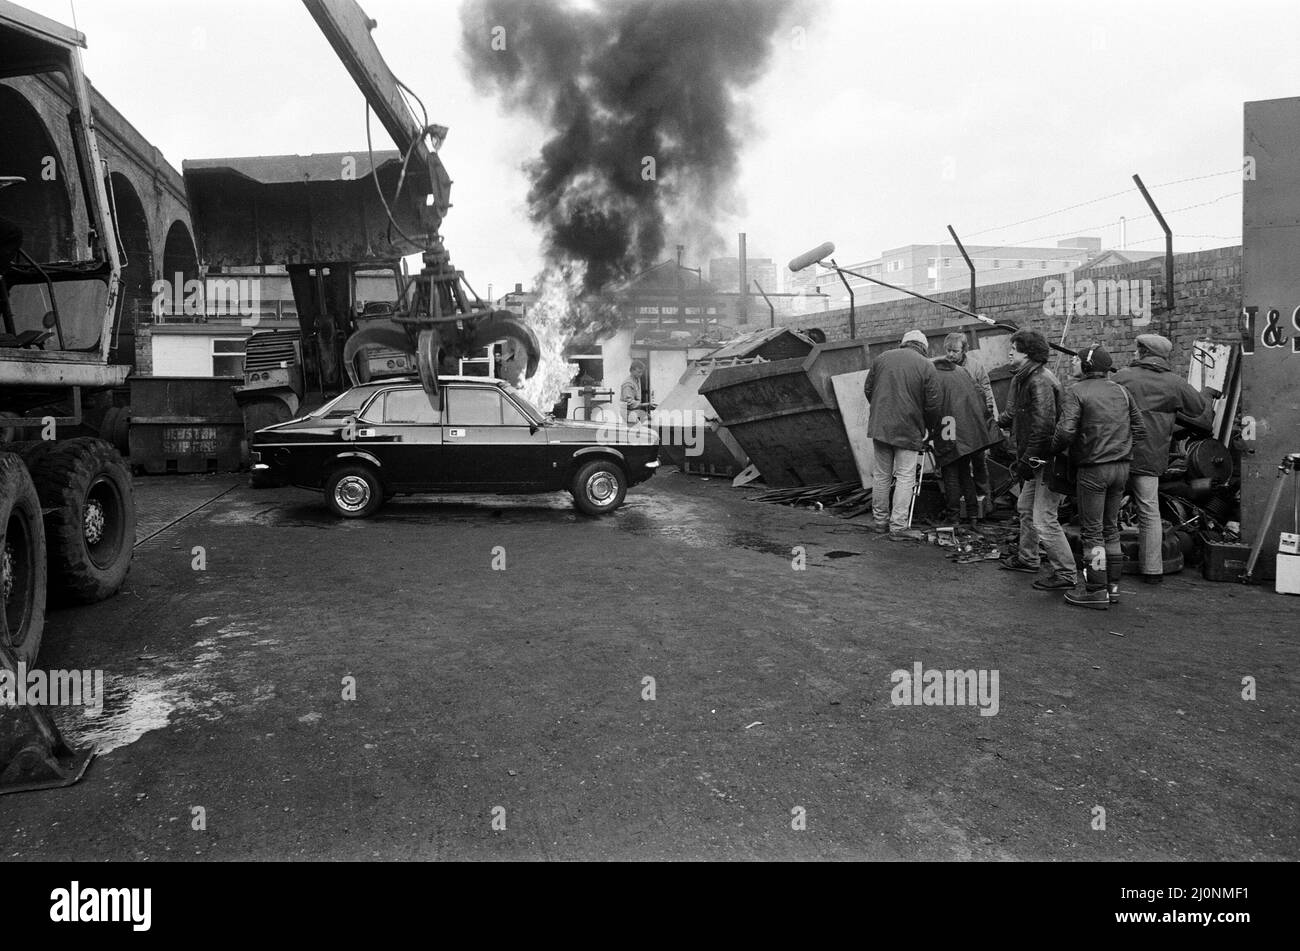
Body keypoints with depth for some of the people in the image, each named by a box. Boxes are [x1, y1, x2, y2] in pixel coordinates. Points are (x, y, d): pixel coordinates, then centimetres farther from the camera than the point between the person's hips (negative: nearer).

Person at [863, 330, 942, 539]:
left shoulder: (882, 358, 7)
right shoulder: (927, 367, -4)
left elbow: (867, 389, 12)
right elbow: (932, 405, -5)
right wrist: (929, 427, 14)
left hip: (879, 426, 4)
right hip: (908, 429, -4)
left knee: (881, 474, 12)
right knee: (905, 476, 1)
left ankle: (880, 520, 20)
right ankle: (899, 526, -1)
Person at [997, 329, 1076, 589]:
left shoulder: (1040, 381, -20)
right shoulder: (1025, 378, 12)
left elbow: (1043, 424, -26)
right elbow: (1017, 414, 26)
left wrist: (1027, 459, -24)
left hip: (1048, 459, -11)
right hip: (1040, 460, 11)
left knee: (1044, 519, -9)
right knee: (1026, 508, 22)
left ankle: (1065, 573, 0)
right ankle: (1028, 559, 37)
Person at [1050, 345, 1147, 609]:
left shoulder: (1077, 392, -10)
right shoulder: (1120, 391, 10)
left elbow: (1066, 431, -20)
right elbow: (1140, 429, 12)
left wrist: (1054, 450, -2)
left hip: (1093, 468, -7)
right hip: (1122, 467, 7)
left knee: (1092, 531, 0)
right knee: (1110, 528, 16)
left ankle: (1096, 590, 3)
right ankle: (1112, 585, 22)